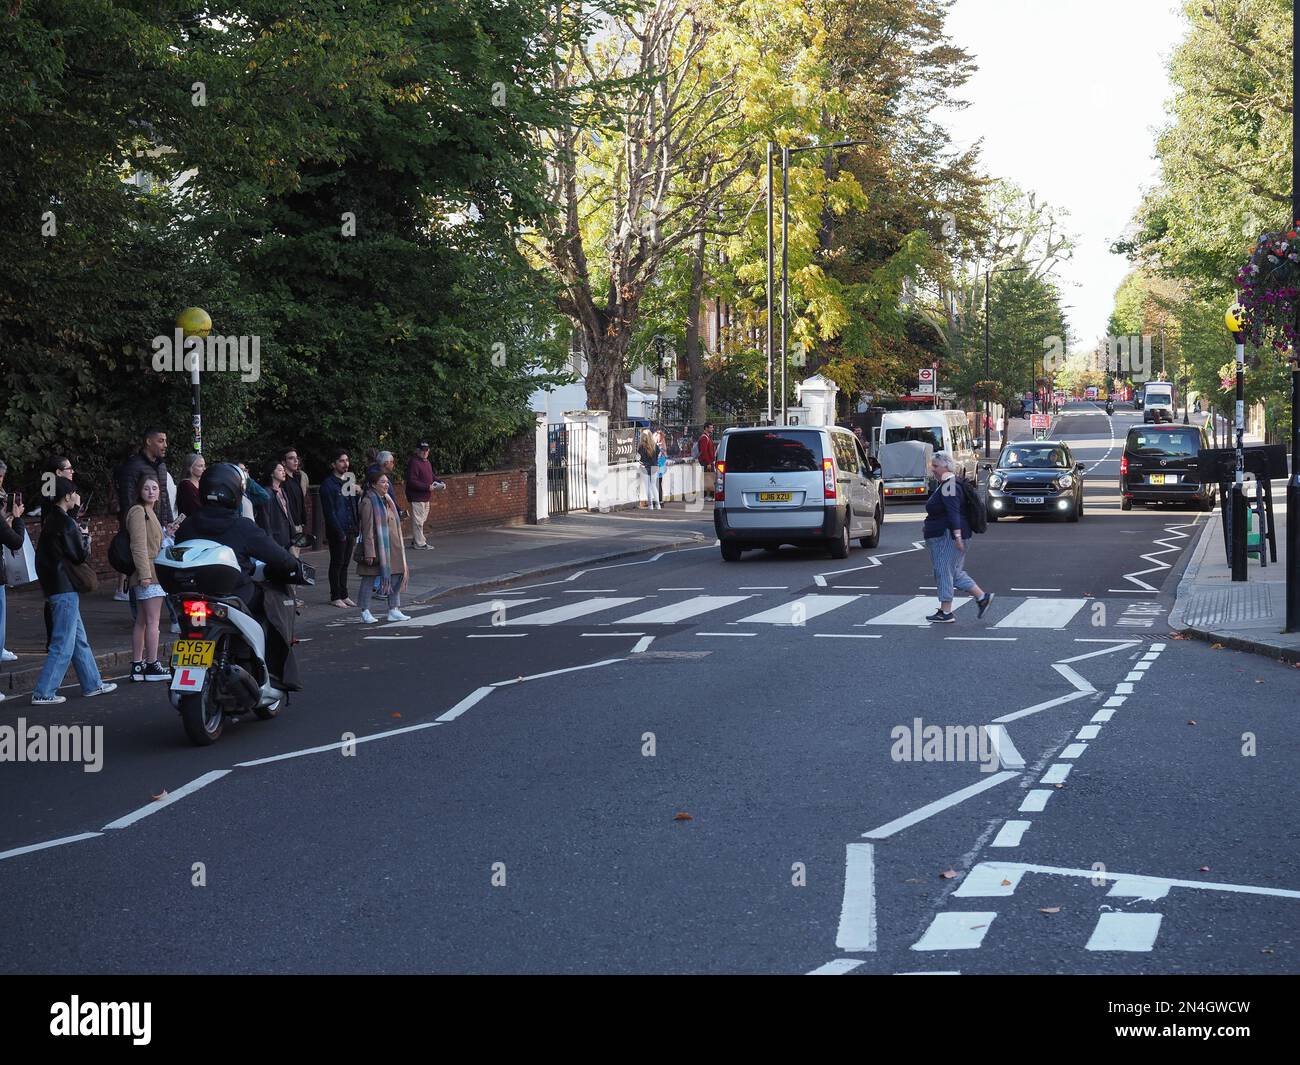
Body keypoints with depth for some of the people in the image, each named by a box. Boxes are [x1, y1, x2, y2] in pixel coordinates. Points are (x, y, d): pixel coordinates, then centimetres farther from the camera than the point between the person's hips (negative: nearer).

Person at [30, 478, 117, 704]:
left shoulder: (50, 518, 11)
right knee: (63, 645, -5)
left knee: (79, 640, 17)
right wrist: (84, 539, 8)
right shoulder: (66, 523, -16)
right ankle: (43, 693, -5)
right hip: (64, 589, -10)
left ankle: (92, 683, 25)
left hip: (52, 585, 10)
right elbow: (80, 556, -12)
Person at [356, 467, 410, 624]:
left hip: (392, 547, 8)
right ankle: (365, 612, 8)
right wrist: (369, 552, -20)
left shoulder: (387, 500, 13)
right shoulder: (368, 502, -14)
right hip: (377, 547, -8)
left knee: (397, 576, 8)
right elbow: (368, 530, -17)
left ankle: (394, 610, 15)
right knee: (369, 579, 1)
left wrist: (399, 546, 21)